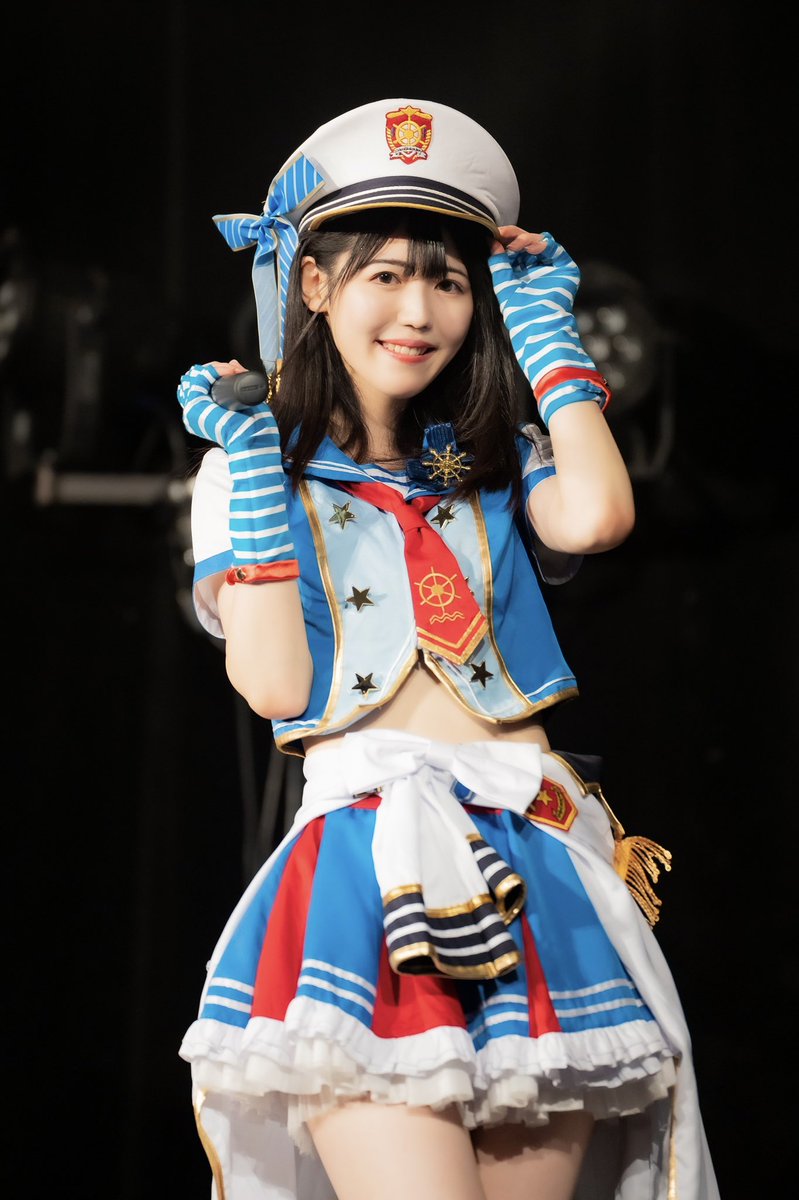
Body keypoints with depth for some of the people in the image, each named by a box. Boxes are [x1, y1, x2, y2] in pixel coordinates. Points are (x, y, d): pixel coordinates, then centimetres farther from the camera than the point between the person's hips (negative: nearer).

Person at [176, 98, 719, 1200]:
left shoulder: (497, 466, 17)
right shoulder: (250, 471, 12)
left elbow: (597, 515, -8)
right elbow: (275, 684, -1)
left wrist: (545, 325, 7)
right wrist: (256, 465, 0)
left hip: (532, 851, 3)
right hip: (364, 853, -3)